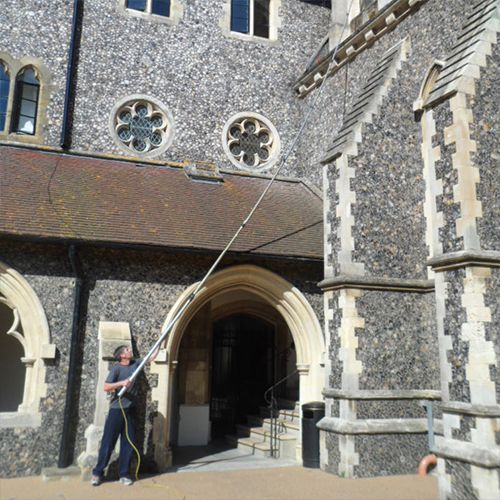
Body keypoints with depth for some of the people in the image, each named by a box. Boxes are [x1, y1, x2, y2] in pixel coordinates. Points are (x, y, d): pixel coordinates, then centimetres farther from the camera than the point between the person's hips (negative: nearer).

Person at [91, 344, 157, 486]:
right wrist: (121, 383, -28)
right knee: (108, 442, 1)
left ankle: (124, 474, 13)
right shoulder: (116, 368, -10)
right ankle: (98, 473, 11)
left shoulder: (135, 363, 6)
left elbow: (152, 357, 15)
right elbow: (106, 387, -16)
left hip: (130, 410, 5)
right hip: (116, 409, -5)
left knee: (128, 443, 6)